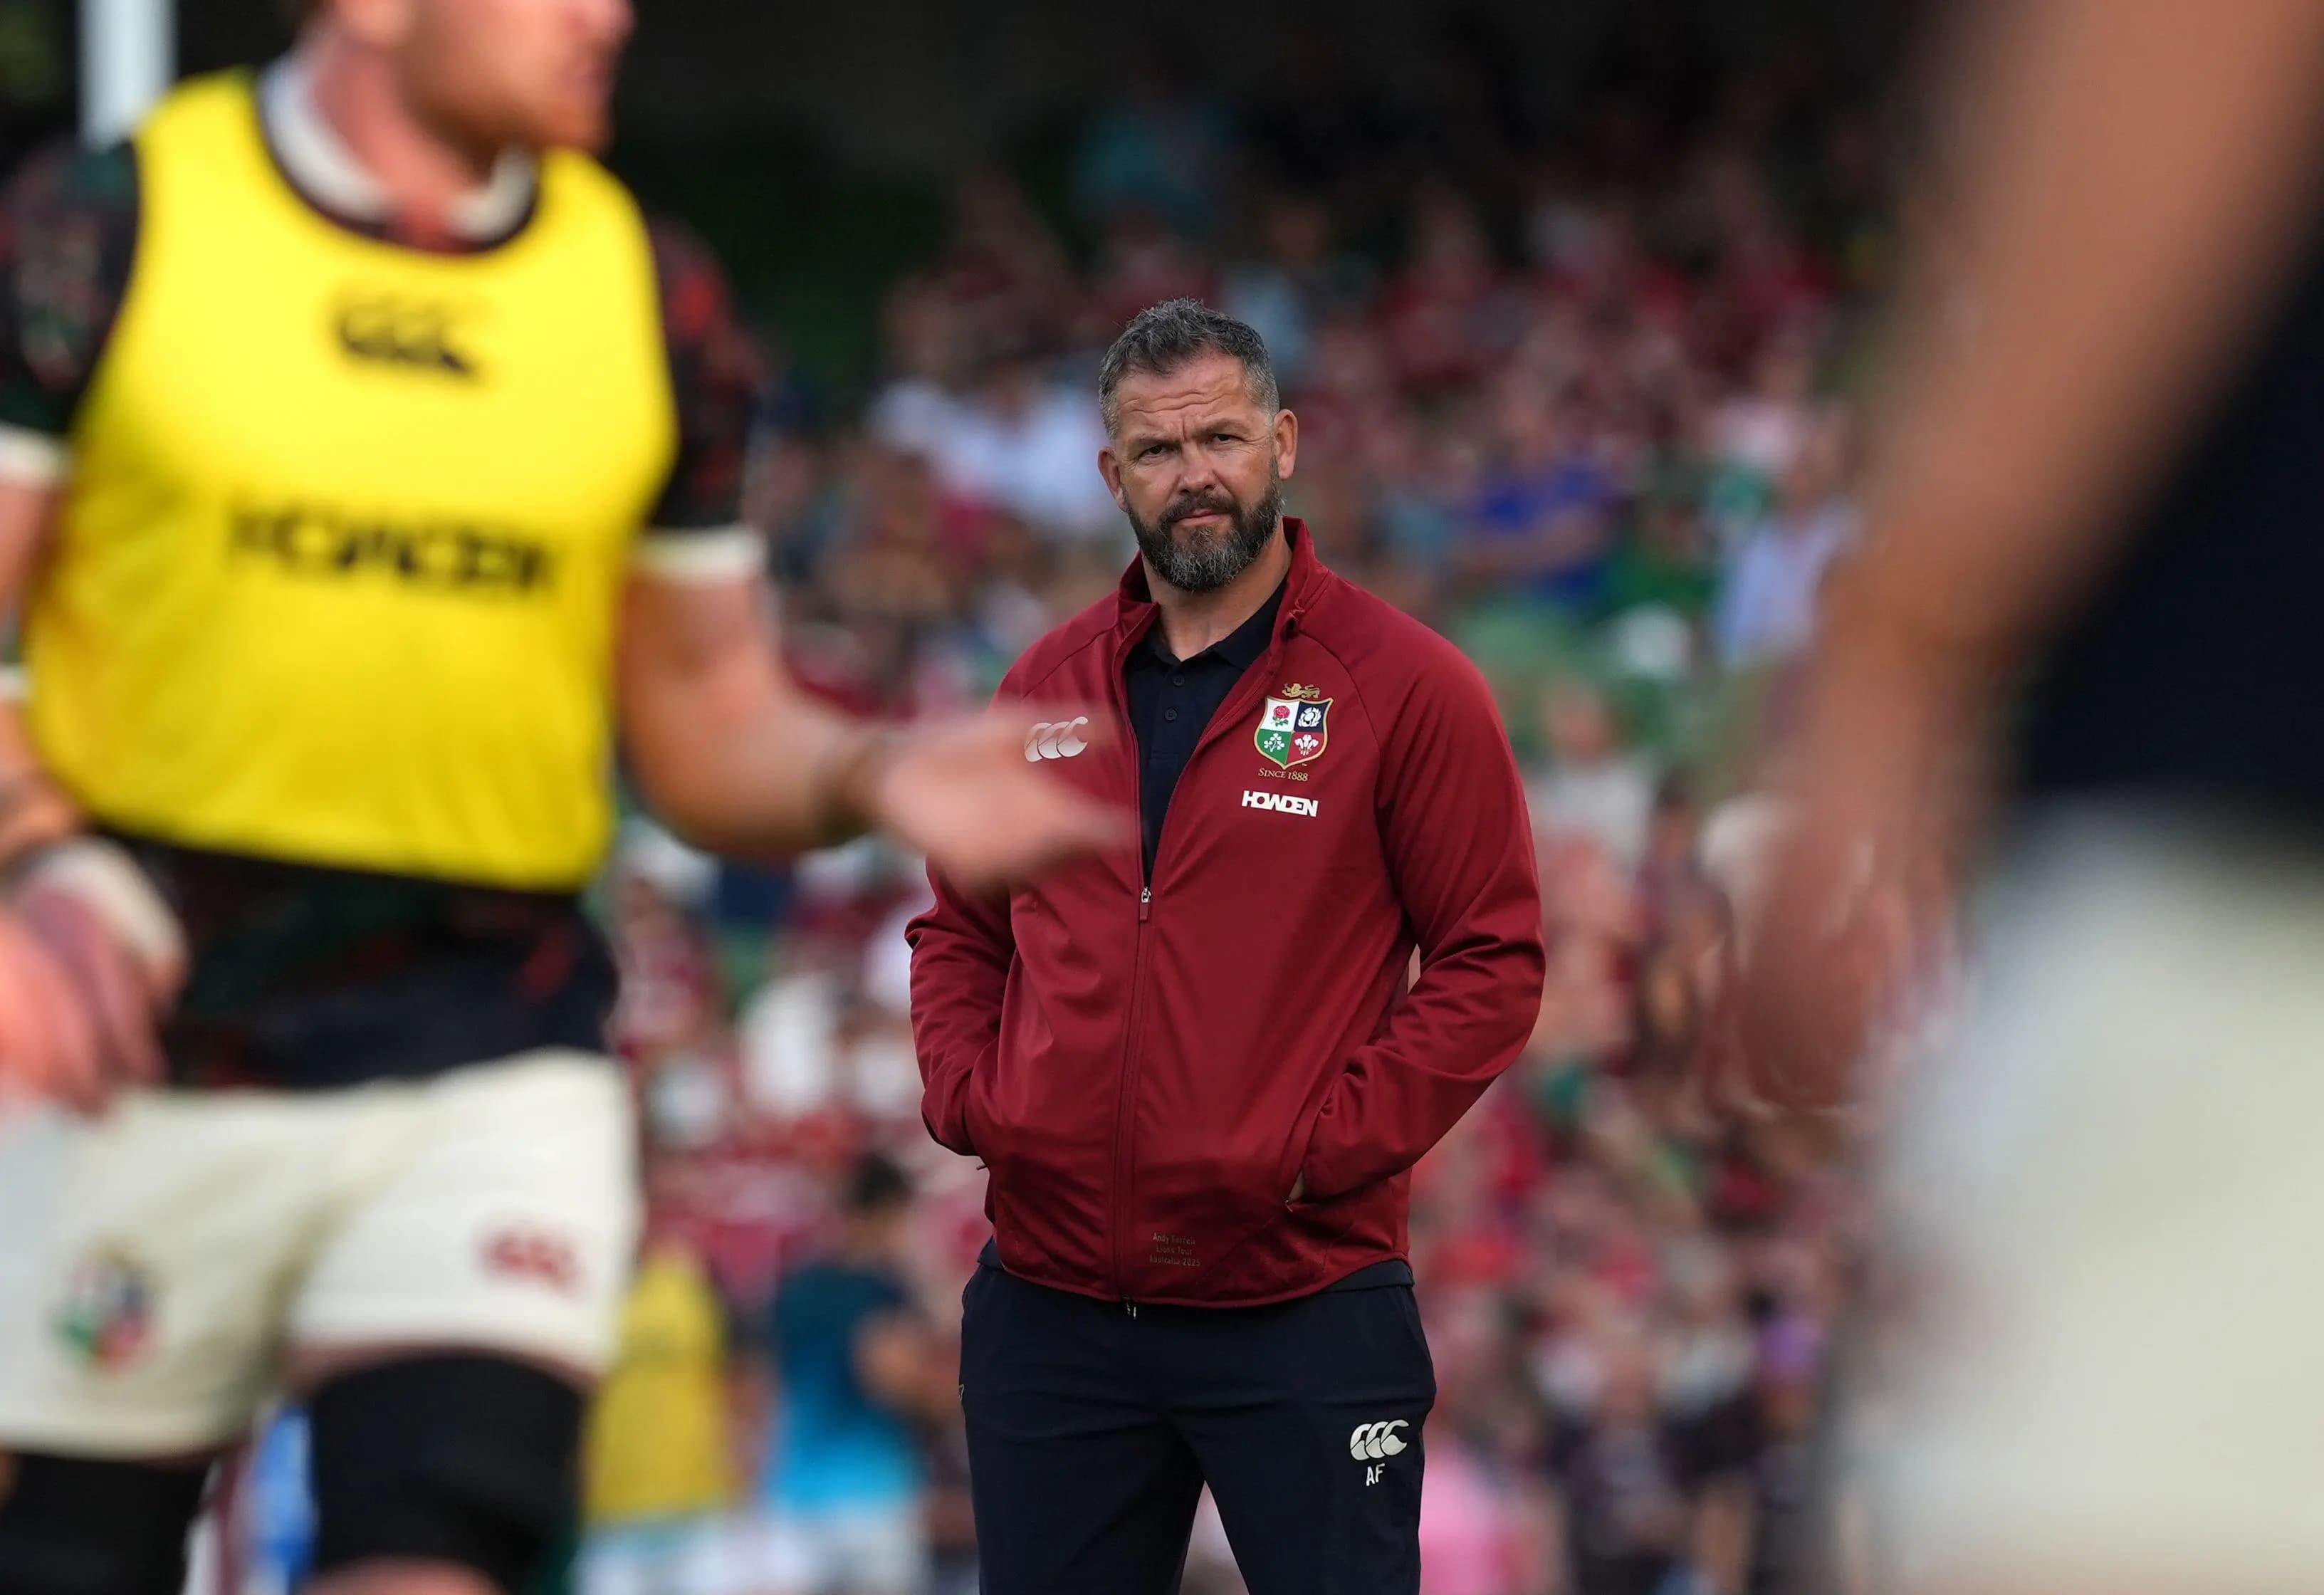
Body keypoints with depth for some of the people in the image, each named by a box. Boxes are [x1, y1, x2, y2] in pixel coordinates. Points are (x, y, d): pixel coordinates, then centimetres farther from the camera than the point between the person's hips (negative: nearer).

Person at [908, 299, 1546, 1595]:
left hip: (1305, 1306, -4)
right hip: (1050, 1302, 5)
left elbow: (1493, 962, -5)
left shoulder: (1404, 686, -3)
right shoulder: (1046, 687, 12)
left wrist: (1329, 1146, -13)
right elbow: (959, 931, 22)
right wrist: (968, 1097, 3)